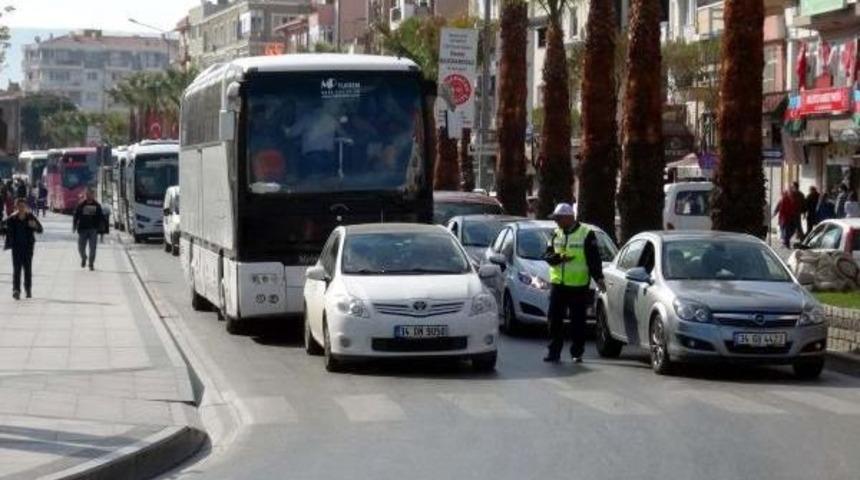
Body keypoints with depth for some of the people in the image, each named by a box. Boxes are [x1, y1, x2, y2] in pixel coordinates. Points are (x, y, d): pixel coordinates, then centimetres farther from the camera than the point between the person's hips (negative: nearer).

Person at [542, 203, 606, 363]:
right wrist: (559, 257, -11)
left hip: (579, 286, -4)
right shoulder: (556, 235, 12)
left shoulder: (586, 234, -3)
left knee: (578, 321, 1)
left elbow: (594, 259, -6)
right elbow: (547, 255, 9)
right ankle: (554, 351, 7)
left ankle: (577, 353, 9)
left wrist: (598, 278, -15)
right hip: (558, 284, 4)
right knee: (555, 319, 2)